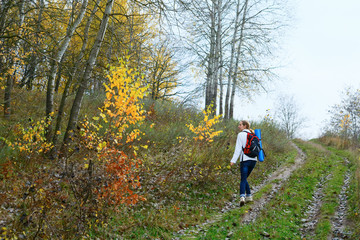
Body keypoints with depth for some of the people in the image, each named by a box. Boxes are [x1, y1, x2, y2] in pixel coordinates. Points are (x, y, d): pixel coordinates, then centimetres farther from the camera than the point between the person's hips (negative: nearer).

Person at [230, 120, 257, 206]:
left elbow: (238, 148, -10)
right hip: (254, 159, 6)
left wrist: (233, 160, -12)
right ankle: (248, 196, 13)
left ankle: (242, 196, -24)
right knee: (245, 178, 18)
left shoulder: (241, 134, -3)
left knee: (243, 179, -4)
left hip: (245, 160, -5)